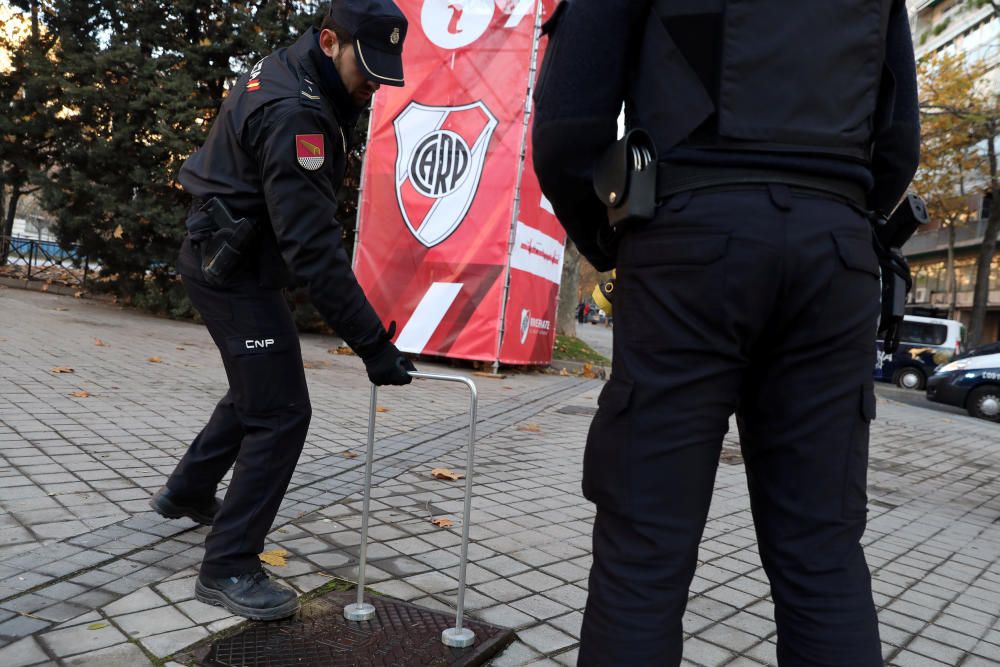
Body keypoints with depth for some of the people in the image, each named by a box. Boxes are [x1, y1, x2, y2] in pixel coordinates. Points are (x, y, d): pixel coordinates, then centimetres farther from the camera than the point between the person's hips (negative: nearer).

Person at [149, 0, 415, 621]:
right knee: (281, 412, -10)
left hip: (231, 259, 10)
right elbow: (314, 249, -33)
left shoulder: (294, 70, 3)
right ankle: (229, 567, 2)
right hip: (236, 271, -10)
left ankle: (188, 492, 42)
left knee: (257, 389, 23)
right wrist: (372, 344, -32)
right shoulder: (293, 114, -28)